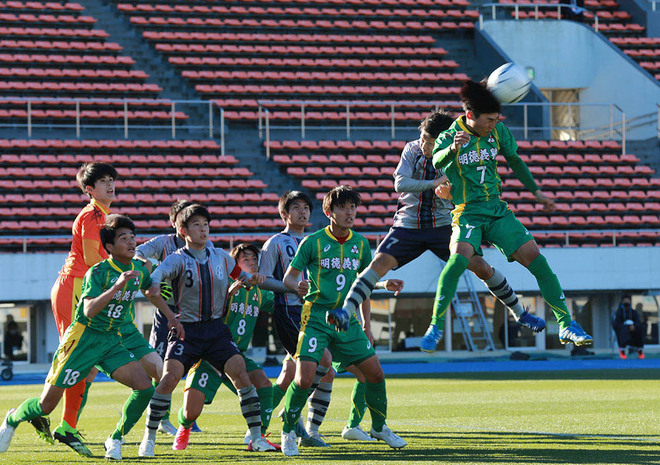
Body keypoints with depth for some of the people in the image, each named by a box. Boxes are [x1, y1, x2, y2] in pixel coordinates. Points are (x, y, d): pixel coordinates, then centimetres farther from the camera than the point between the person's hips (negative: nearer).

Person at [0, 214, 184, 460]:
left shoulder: (140, 270, 3)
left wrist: (171, 316, 27)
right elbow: (89, 310, -30)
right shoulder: (97, 272, -16)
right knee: (47, 404, -3)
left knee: (145, 388, -18)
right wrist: (116, 286, -39)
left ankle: (115, 440, 0)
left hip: (112, 342, 5)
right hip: (84, 338, -5)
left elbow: (151, 290, 27)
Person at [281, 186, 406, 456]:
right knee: (304, 379, -17)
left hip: (347, 320, 5)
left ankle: (379, 427, 24)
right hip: (316, 318, -5)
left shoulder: (361, 244, 8)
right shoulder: (313, 242, -6)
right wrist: (298, 286, -23)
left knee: (375, 374, 2)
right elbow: (288, 277, -4)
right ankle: (288, 433, 3)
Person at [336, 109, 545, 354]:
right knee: (379, 263, -21)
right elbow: (400, 184, -16)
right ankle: (345, 312, -25)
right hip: (408, 224, 0)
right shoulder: (412, 150, -5)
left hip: (442, 225, 0)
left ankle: (520, 314, 11)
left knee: (480, 266, -6)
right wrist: (433, 183, -28)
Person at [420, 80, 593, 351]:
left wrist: (536, 192, 21)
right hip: (467, 213, -4)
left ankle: (566, 326, 2)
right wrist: (453, 148, -53)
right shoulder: (449, 136, -10)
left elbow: (514, 161, 19)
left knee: (535, 258, -8)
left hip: (498, 211, 4)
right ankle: (436, 325, -17)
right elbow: (437, 161, -32)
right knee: (459, 258, -32)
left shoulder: (498, 132, 2)